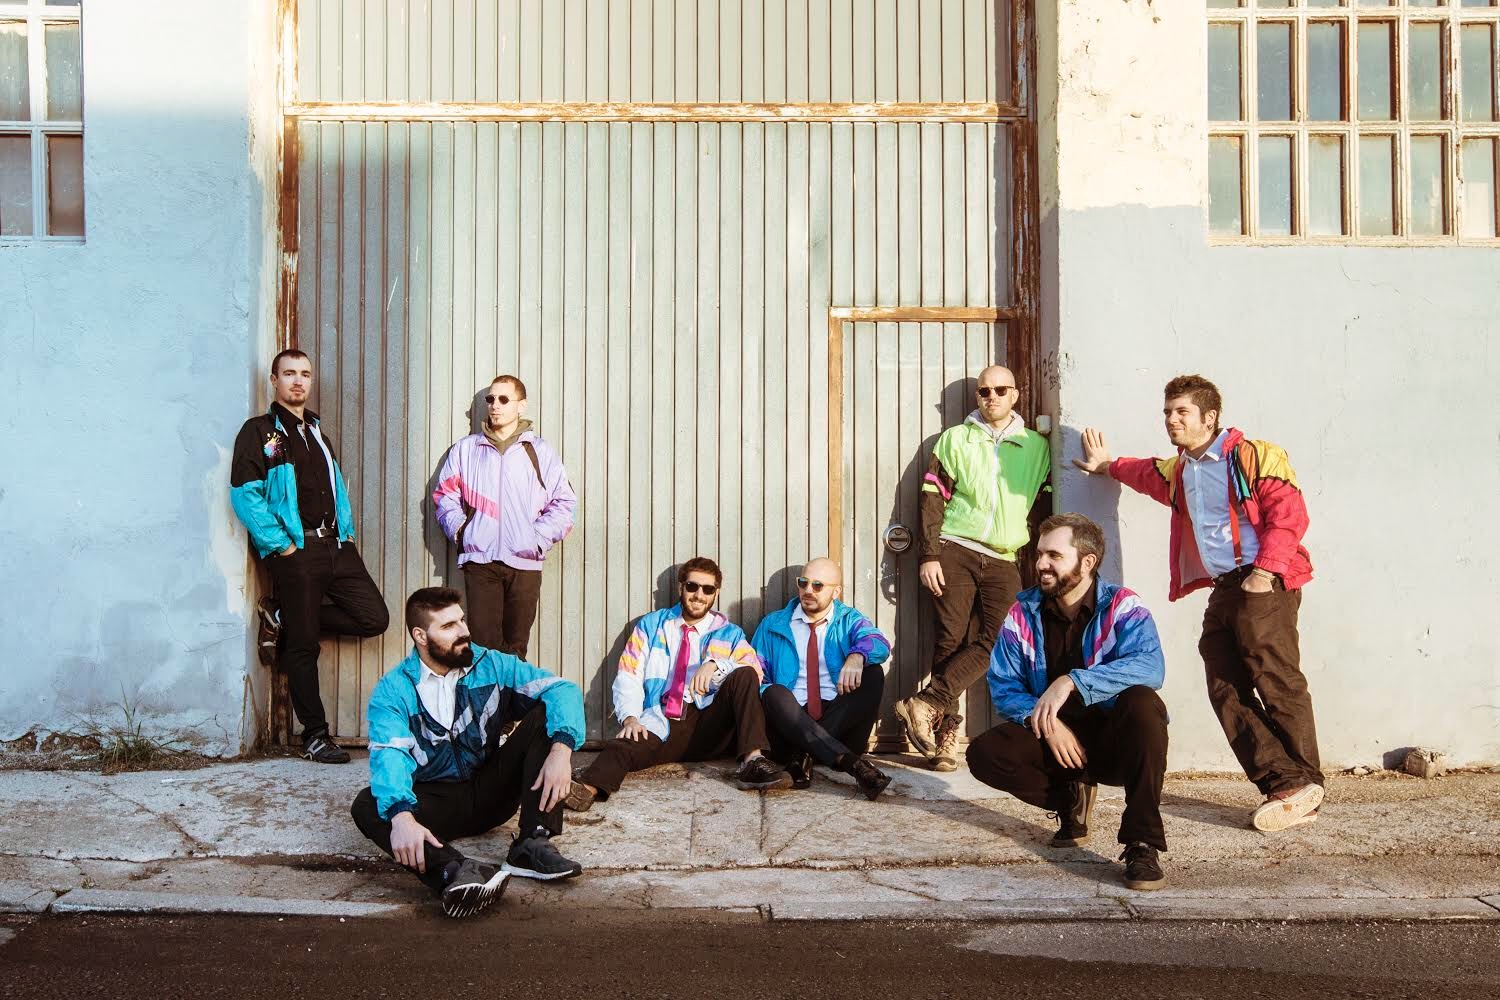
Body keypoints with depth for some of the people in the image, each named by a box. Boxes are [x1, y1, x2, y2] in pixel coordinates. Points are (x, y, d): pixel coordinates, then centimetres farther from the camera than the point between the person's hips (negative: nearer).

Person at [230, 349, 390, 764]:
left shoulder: (316, 431, 20)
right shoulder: (259, 432, -2)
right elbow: (245, 496, -11)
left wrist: (346, 529, 9)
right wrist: (281, 546, -13)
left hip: (335, 544, 6)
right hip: (294, 549, -6)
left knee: (373, 617, -2)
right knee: (304, 647, 0)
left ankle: (284, 620, 14)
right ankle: (315, 736, 11)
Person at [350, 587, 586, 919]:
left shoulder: (491, 665, 0)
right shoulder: (392, 691, -7)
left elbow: (563, 689, -11)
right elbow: (389, 755, -25)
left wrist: (561, 749, -31)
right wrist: (401, 815, -46)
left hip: (492, 791, 2)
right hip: (435, 802, -2)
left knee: (545, 715, -17)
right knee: (367, 806, -30)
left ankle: (533, 844, -28)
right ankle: (454, 871, -55)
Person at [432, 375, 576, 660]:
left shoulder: (540, 451, 10)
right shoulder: (465, 449, 14)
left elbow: (563, 502, 6)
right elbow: (444, 495, 13)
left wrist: (538, 539, -5)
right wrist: (460, 530, -3)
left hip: (524, 563, 0)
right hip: (478, 561, 1)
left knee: (515, 646, 1)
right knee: (484, 641, -6)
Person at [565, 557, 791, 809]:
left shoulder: (729, 634, 18)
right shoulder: (651, 626, 18)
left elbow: (754, 671, -1)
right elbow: (628, 677, 8)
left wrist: (715, 665, -20)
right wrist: (629, 718, -11)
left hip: (707, 726, 1)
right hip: (658, 727, -1)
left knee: (744, 675, -23)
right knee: (623, 747, -33)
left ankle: (752, 760, -35)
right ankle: (587, 788, -61)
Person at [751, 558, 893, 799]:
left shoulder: (849, 621, 14)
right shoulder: (772, 625, 17)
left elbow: (878, 644, -9)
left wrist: (856, 657, -34)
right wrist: (771, 700, -15)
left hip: (837, 716, 0)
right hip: (790, 720, 0)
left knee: (873, 675, -23)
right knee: (774, 693, -31)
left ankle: (804, 754, -31)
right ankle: (850, 762, -46)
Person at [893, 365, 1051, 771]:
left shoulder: (1036, 446, 14)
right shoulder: (955, 439, 9)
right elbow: (932, 498, 3)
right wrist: (929, 556, -6)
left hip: (1004, 561, 2)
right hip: (955, 551, -2)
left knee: (993, 642, -15)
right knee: (952, 638, -8)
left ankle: (925, 704, -16)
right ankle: (946, 730, -3)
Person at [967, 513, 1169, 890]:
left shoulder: (1122, 607, -11)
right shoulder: (1023, 613, -1)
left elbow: (1151, 666, -31)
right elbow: (1003, 687, -5)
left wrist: (1071, 682, -41)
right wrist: (1045, 723, -25)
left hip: (1114, 741, -3)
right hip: (1054, 741, 3)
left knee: (1143, 703, -35)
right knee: (984, 753, -22)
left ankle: (1142, 844, -29)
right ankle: (1072, 798, 3)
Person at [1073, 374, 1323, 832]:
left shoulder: (1253, 455, -4)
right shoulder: (1177, 471, 22)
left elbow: (1289, 514, -12)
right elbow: (1148, 473, 46)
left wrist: (1266, 571, -19)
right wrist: (1108, 465, 54)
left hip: (1262, 585, -8)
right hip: (1222, 589, 9)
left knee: (1277, 682, -12)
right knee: (1227, 691, -1)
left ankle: (1302, 786, -4)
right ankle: (1283, 785, -2)